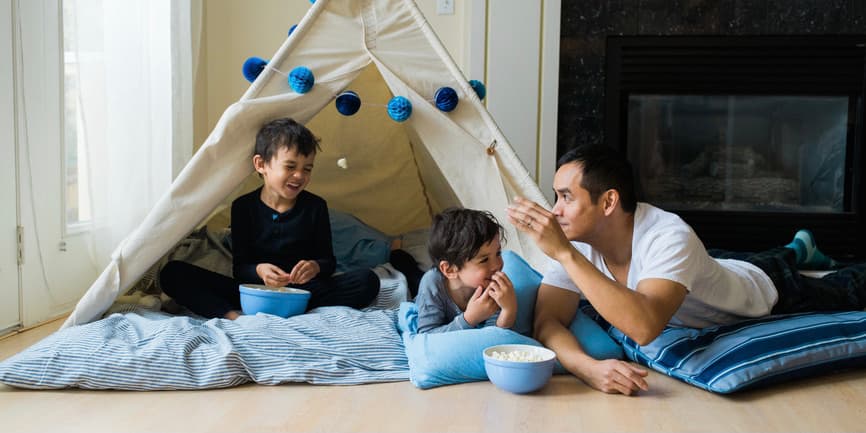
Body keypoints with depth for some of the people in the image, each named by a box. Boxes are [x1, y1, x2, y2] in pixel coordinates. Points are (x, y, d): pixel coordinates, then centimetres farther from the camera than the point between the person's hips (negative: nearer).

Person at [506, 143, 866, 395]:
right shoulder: (576, 241, -31)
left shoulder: (669, 237, -47)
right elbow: (548, 322, -36)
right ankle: (797, 250, 64)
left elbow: (645, 327, -61)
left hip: (768, 292, -5)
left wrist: (565, 254, -64)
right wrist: (589, 367, -57)